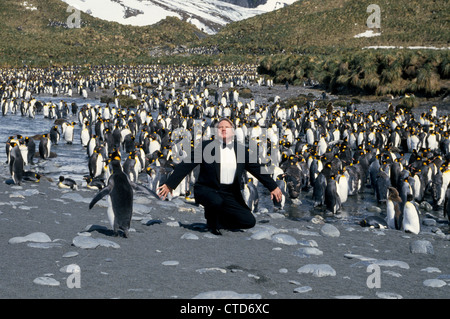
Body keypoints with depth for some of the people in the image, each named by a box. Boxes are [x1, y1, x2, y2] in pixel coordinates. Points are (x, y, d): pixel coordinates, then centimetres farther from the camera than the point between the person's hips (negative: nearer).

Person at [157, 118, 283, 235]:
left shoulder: (241, 149, 6)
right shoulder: (206, 146, -3)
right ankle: (212, 224, -3)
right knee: (216, 201, -38)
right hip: (207, 189, -3)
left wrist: (273, 187, 7)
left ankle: (219, 221, 18)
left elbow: (256, 168, 10)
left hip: (230, 194, 4)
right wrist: (169, 184, -9)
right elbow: (186, 165, -4)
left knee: (249, 221, -9)